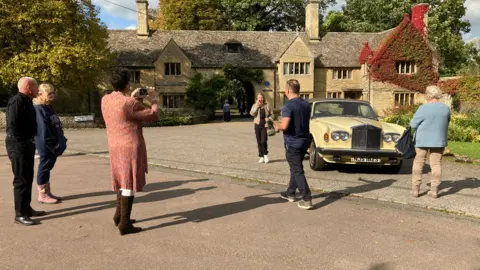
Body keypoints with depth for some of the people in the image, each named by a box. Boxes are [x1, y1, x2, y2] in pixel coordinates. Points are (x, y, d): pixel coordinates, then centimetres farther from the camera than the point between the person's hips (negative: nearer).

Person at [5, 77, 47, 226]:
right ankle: (20, 214, 1)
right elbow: (12, 125, -23)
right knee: (21, 180, -6)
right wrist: (21, 141, -19)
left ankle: (26, 208, 26)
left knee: (28, 178, 15)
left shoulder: (26, 101, 15)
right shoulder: (16, 101, -16)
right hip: (18, 145, -10)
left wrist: (29, 141, 14)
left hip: (27, 144, 10)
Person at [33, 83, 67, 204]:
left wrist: (61, 141, 12)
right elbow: (43, 130, -21)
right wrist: (52, 144, -21)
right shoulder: (39, 109, -14)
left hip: (53, 146, 10)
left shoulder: (48, 108, 16)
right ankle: (42, 195, 8)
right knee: (44, 168, -1)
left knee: (47, 168, 15)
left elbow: (57, 126, 17)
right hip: (46, 146, -10)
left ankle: (48, 193, 24)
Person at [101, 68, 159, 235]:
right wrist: (153, 99, 3)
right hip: (130, 147, -8)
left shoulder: (105, 99, 4)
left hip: (115, 146, 8)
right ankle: (124, 223, 3)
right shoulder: (129, 103, -20)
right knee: (129, 183, -1)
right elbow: (153, 116, -12)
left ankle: (119, 215, 31)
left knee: (123, 180, 22)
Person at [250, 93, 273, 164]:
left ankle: (265, 154, 12)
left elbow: (271, 113, 10)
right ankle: (261, 157, 17)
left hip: (264, 125, -2)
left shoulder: (266, 105, 3)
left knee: (263, 141, -12)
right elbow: (252, 113, -11)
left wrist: (268, 118, -8)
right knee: (259, 142, 6)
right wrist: (257, 106, -14)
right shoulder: (255, 106, 5)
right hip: (257, 125, 2)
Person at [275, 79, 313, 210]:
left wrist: (277, 127, -7)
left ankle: (307, 199, -6)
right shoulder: (306, 104, 6)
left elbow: (284, 125, -29)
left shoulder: (288, 106, -18)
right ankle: (290, 193, 31)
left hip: (293, 143, -8)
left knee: (297, 171, -4)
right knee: (296, 168, 19)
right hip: (304, 141, 8)